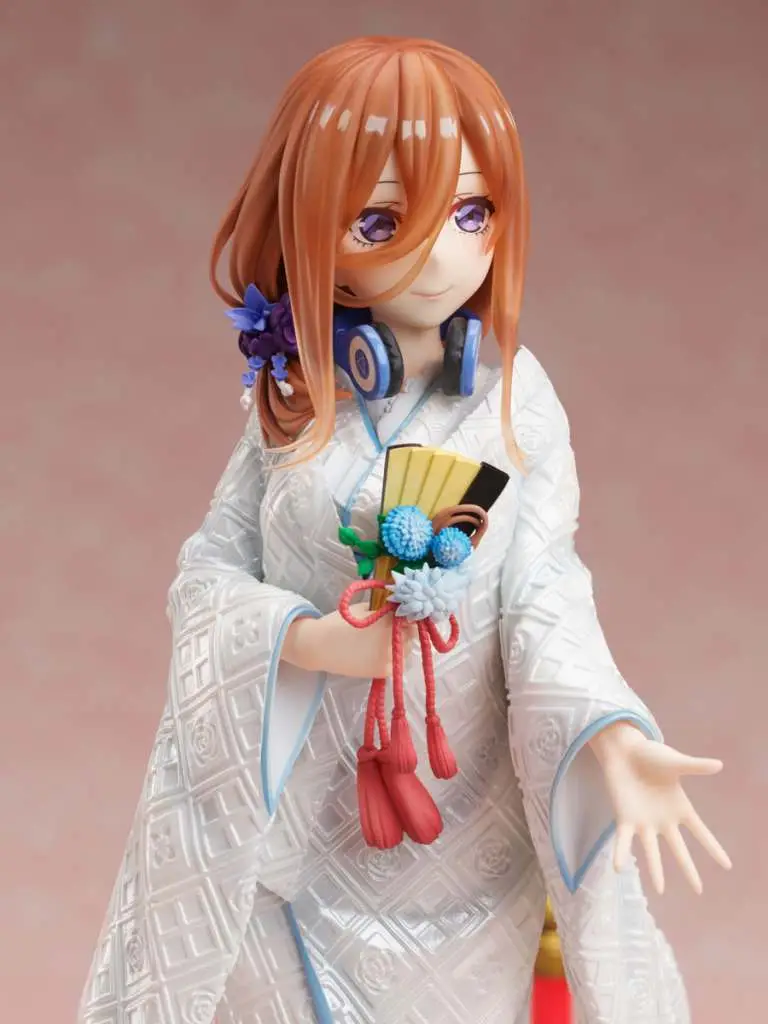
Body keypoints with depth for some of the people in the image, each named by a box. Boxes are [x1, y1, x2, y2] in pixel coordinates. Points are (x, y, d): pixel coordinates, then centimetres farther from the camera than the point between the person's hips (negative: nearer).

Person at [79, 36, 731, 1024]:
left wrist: (608, 736, -28)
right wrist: (309, 642, -21)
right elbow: (208, 572, -2)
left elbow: (543, 595, -11)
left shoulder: (515, 401, -9)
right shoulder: (295, 400, -5)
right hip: (297, 797, 1)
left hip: (465, 807, -1)